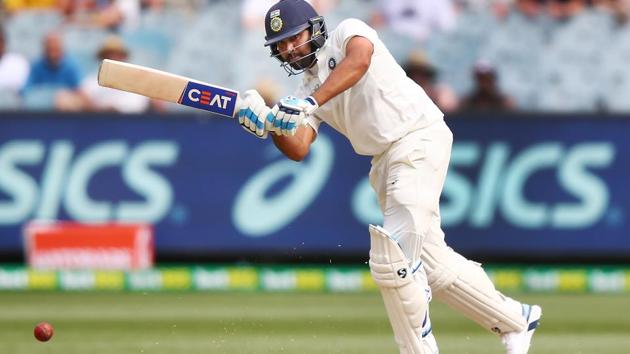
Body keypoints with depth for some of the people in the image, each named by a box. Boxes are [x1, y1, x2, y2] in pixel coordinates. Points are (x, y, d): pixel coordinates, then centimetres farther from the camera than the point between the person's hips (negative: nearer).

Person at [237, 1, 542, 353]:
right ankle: (516, 320, 26)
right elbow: (298, 150, 4)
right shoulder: (306, 91, 18)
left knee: (392, 260, -18)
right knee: (431, 263, 11)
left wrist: (310, 102, -34)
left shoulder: (347, 33, -1)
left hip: (419, 137, -9)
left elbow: (359, 60, -26)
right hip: (385, 162, 9)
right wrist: (268, 124, -16)